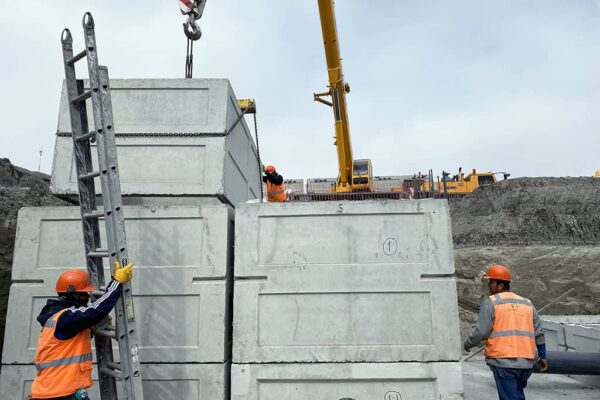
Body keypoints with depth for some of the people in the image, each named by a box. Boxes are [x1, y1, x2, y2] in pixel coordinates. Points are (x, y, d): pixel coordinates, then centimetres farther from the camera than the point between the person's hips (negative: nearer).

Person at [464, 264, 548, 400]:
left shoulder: (491, 302, -5)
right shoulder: (527, 303, 14)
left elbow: (481, 331, -10)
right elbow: (538, 334, 17)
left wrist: (468, 344, 6)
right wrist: (542, 356, 27)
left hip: (503, 360, -6)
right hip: (527, 361, 6)